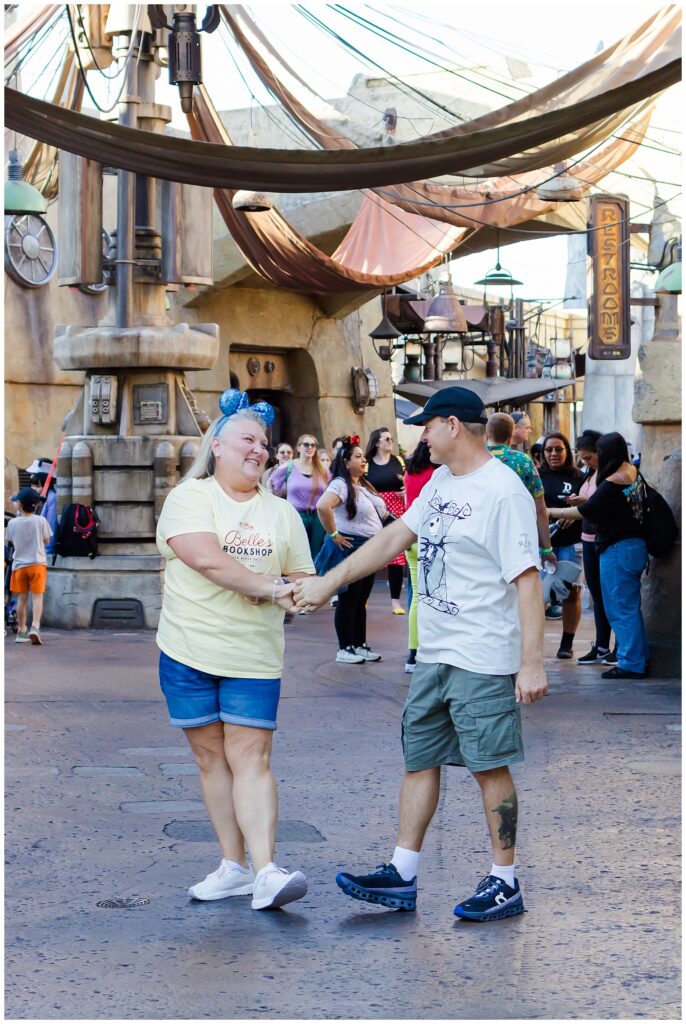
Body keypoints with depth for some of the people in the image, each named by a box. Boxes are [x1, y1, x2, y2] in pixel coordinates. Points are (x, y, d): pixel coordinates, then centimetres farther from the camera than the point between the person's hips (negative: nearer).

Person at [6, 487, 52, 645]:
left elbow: (10, 541, 9)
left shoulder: (13, 523, -5)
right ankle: (35, 627, -19)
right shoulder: (40, 521, -7)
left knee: (22, 598, 10)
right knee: (37, 597, -2)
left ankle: (21, 631, 16)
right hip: (37, 563, -1)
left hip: (19, 565, 1)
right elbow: (46, 540, 2)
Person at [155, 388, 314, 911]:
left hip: (254, 656, 1)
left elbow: (303, 579, 14)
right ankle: (234, 866, 13)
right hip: (190, 652, -1)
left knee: (250, 758, -8)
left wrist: (289, 594, -8)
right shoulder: (189, 498, -1)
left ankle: (266, 870, -16)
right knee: (212, 757, 5)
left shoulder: (281, 512, 13)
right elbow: (207, 559, -17)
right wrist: (268, 584, -19)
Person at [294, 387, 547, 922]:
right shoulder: (442, 482, 12)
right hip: (433, 655, 9)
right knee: (419, 758, 12)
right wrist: (327, 583, 16)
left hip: (484, 661, -9)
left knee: (490, 766, -1)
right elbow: (393, 538, 18)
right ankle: (402, 877, 19)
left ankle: (505, 883, 10)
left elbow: (527, 581, -20)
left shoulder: (503, 491, -16)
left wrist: (532, 663, -23)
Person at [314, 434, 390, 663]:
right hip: (350, 548, -9)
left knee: (361, 601, 14)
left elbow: (379, 510, 28)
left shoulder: (363, 485, 14)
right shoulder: (341, 484, -15)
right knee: (348, 600, -2)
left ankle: (360, 645, 21)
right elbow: (323, 506, -33)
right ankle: (344, 650, 3)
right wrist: (333, 535, -24)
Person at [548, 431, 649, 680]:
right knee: (629, 608, 16)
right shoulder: (634, 473, 8)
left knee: (620, 609, -3)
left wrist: (551, 512, -11)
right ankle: (639, 660, 22)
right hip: (636, 545, 9)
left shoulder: (612, 483, -20)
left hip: (618, 548, -9)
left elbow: (585, 512, -18)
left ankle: (630, 663, 0)